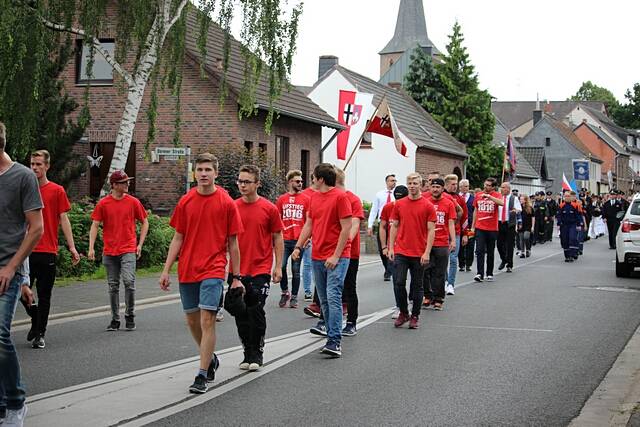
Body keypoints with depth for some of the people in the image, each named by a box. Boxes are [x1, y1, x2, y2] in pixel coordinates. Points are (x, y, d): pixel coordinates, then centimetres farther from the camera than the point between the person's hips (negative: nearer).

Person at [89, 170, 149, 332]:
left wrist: (140, 244, 5)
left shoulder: (133, 202, 2)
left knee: (129, 281, -14)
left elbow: (144, 222, 11)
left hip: (128, 250, -1)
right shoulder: (103, 203, 1)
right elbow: (95, 225, 2)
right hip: (109, 252, 1)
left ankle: (130, 316, 1)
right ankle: (115, 320, 18)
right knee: (113, 286, 8)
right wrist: (91, 247, -7)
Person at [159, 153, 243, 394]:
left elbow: (233, 243, 2)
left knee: (207, 320, -10)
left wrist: (236, 277, 1)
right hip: (187, 271, 4)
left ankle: (202, 376, -5)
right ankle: (211, 358, 37)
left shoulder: (226, 203, -2)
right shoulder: (185, 202, 5)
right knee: (192, 320, 13)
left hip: (213, 270, -4)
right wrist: (166, 270, 4)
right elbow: (177, 239, 10)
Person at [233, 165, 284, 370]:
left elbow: (278, 238, 3)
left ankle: (256, 355, 8)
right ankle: (247, 353, 20)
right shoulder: (232, 208, 4)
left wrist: (278, 266, -1)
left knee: (256, 312, -6)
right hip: (238, 270, 3)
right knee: (241, 315, 7)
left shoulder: (269, 208, -3)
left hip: (261, 270, -3)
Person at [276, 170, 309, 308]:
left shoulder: (306, 199, 5)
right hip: (284, 240, 1)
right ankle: (285, 292, 12)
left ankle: (294, 297, 14)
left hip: (299, 240, -1)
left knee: (296, 270, 4)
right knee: (281, 266, -9)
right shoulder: (281, 199, 8)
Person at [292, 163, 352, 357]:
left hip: (336, 257, -7)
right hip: (317, 257, 7)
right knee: (323, 299, 12)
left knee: (333, 296, -14)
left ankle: (334, 341, -15)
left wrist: (336, 256, -16)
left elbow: (346, 228, -13)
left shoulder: (340, 197, -10)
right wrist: (298, 247, 11)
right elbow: (309, 225, 20)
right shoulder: (314, 197, 13)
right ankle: (328, 324, 25)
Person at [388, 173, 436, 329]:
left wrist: (427, 252, -12)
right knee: (398, 283, -4)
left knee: (417, 286, 6)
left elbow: (431, 230, -4)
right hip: (400, 252, 2)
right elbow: (394, 227, 10)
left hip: (419, 254, -2)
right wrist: (391, 248, 3)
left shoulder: (428, 206, -3)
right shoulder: (399, 204, 6)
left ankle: (415, 316, 18)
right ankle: (403, 313, 14)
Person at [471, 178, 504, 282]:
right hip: (479, 228, 2)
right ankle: (480, 273, -9)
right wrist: (473, 226, 14)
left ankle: (489, 274, 17)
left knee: (490, 252, 8)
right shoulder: (478, 195, 8)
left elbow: (501, 203, -24)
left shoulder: (497, 195, -2)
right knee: (480, 251, -8)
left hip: (492, 229, -1)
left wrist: (489, 196, -28)